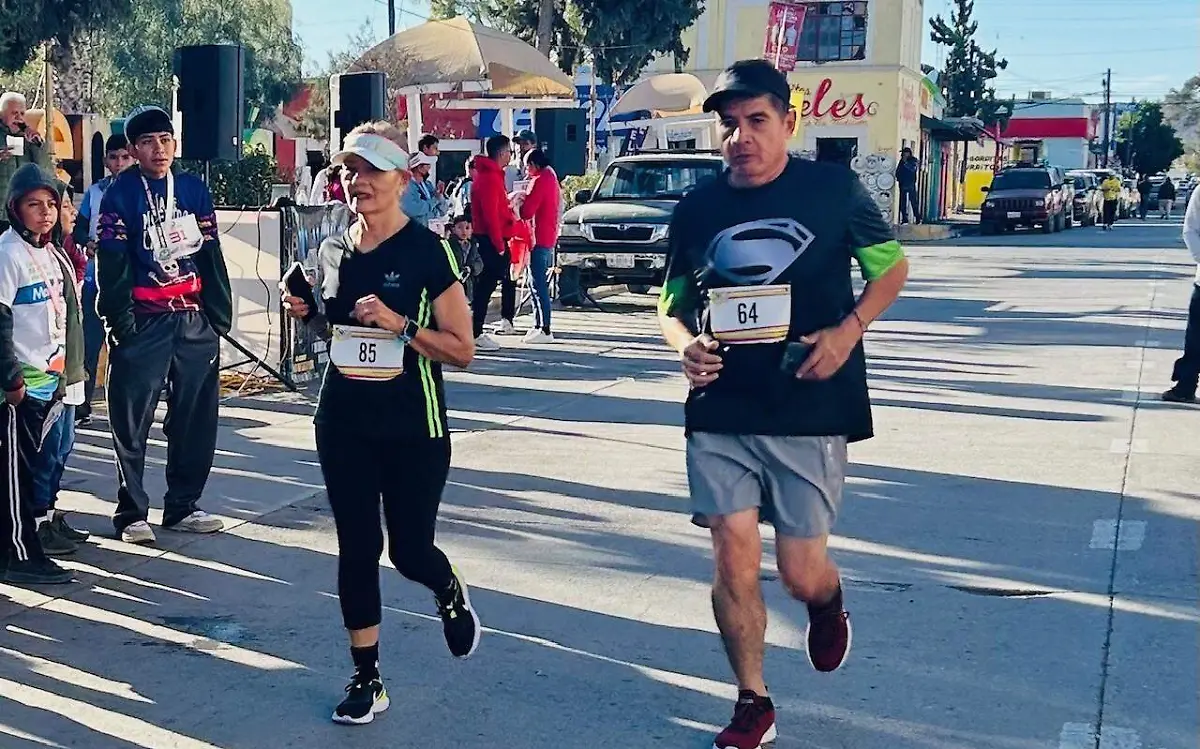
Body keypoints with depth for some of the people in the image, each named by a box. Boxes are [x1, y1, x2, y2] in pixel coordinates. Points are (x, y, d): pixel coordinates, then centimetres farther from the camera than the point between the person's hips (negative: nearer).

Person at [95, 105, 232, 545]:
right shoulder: (120, 195, -3)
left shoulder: (194, 190, 9)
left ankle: (182, 506, 22)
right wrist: (120, 321, -13)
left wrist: (219, 314, 6)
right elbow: (111, 265, -7)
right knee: (132, 421, 0)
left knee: (196, 418, 9)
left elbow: (211, 257, 10)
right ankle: (131, 514, 11)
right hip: (143, 322, -4)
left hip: (194, 319, 4)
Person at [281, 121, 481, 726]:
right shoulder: (333, 250, 5)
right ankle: (366, 680, 16)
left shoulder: (427, 251, -11)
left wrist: (400, 324, -24)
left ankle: (451, 592, 39)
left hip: (412, 426, -4)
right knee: (356, 548, 5)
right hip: (343, 422, 4)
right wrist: (309, 314, 0)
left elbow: (462, 350, -12)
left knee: (409, 551, 3)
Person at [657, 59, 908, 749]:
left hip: (810, 413, -2)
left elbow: (892, 267, 7)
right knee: (734, 560, 1)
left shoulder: (834, 188, -3)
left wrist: (848, 330, -10)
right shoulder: (697, 208, 4)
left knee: (801, 573, 1)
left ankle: (828, 603, 39)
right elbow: (674, 304, 14)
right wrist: (687, 345, -9)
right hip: (720, 415, 2)